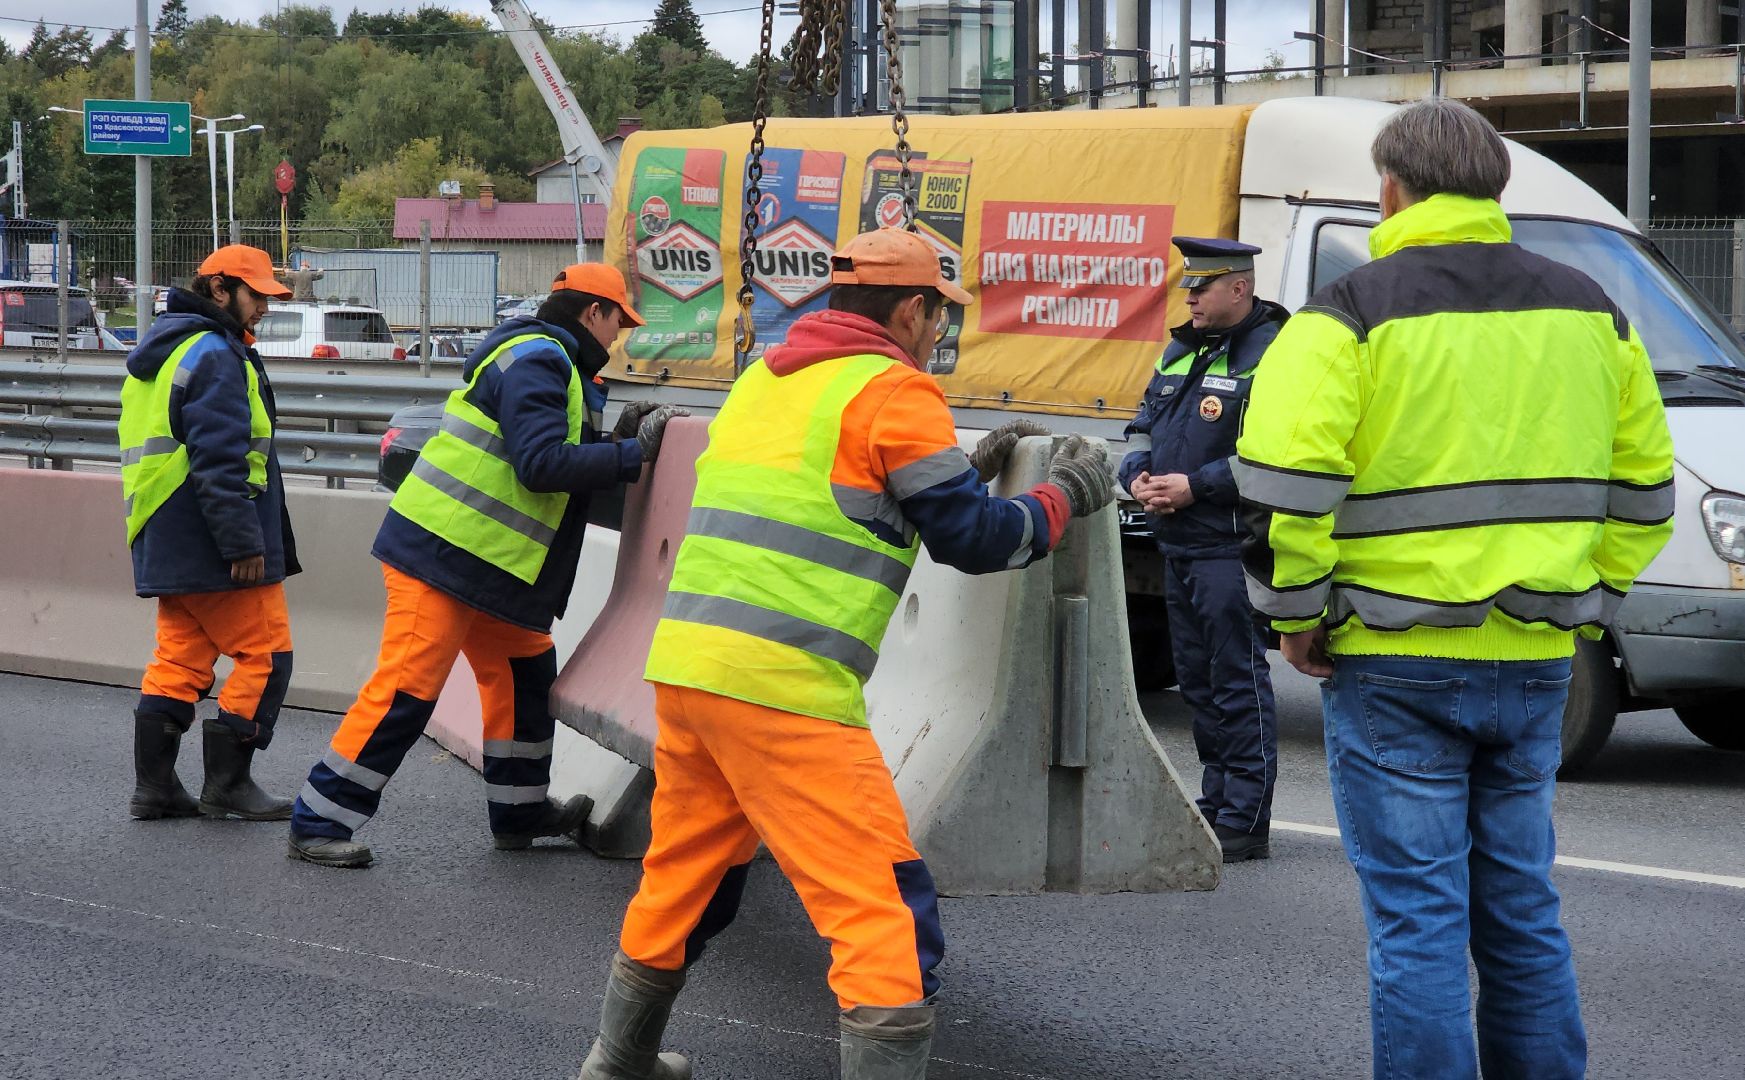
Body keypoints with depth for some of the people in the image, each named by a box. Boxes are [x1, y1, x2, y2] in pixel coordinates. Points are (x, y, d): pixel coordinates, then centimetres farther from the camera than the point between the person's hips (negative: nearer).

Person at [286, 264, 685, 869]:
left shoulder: (551, 363, 19)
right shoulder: (536, 361, -15)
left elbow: (559, 462, 17)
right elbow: (542, 465, -24)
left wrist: (616, 439, 6)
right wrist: (633, 454, -18)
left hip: (485, 567, 11)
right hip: (443, 554, -11)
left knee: (526, 671, 16)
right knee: (407, 689, -11)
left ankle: (519, 812, 28)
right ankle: (319, 824, -6)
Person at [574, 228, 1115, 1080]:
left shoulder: (766, 379, 20)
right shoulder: (894, 391, -4)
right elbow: (970, 540, -1)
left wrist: (966, 470, 30)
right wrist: (1065, 496, 15)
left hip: (684, 662, 8)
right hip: (785, 689, -8)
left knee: (682, 875, 24)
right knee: (886, 913, -4)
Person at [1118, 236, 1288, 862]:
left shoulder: (1271, 357, -11)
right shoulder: (1182, 351, 17)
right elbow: (1144, 427, 25)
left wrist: (1195, 487, -19)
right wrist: (1138, 476, 4)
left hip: (1230, 547, -9)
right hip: (1177, 546, 9)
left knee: (1237, 682, -6)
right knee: (1197, 680, 15)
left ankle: (1245, 822, -3)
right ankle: (1216, 804, 25)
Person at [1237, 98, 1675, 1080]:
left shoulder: (1351, 315, -8)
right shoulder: (1589, 313, 10)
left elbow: (1282, 484, -16)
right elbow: (1643, 490, 14)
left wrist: (1297, 614, -4)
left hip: (1395, 666, -5)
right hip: (1537, 665, 5)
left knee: (1418, 917, -1)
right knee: (1522, 908, 15)